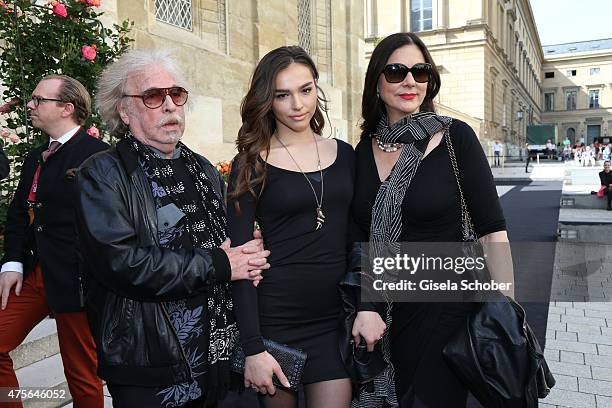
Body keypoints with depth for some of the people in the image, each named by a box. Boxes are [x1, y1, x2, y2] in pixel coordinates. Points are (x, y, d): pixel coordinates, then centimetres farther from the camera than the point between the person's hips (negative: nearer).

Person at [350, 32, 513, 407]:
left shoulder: (455, 137, -10)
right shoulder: (365, 150, 1)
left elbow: (492, 230, -10)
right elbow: (363, 240, 4)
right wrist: (366, 307, -4)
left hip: (445, 309, -4)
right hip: (385, 313, 4)